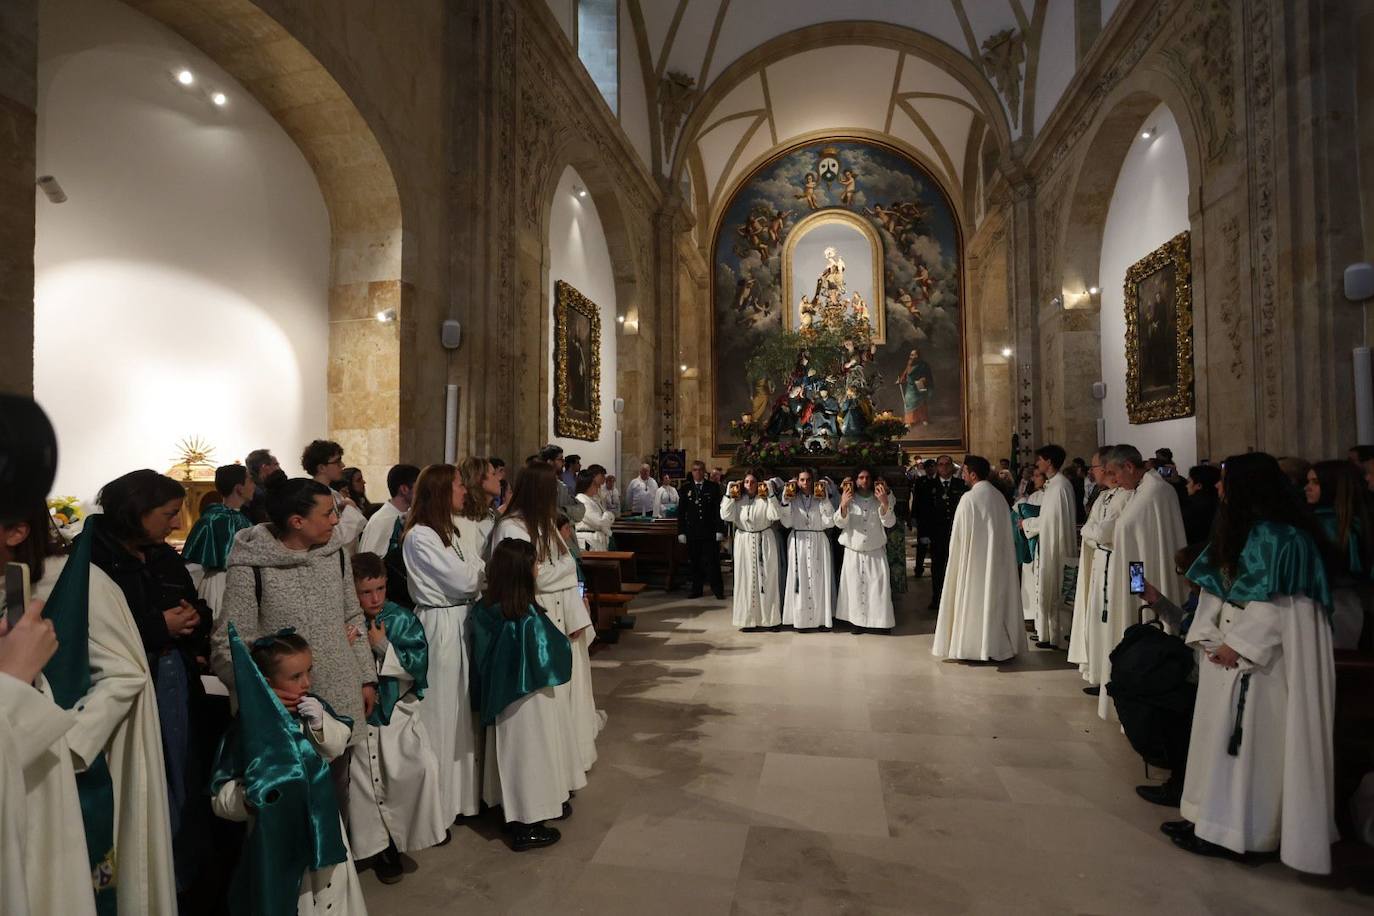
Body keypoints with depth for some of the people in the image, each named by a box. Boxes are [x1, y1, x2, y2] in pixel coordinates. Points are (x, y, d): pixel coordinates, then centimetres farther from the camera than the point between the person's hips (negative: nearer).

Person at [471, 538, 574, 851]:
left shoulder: (483, 610, -8)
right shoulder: (528, 617, -26)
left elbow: (482, 661, 2)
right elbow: (548, 659, -18)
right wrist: (562, 640, -1)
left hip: (499, 699, 6)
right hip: (529, 700, -6)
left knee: (509, 752, 20)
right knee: (531, 753, 9)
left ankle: (513, 813, 36)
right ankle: (528, 827, 21)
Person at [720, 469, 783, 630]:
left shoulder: (766, 499, -3)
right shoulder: (738, 500, 4)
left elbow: (776, 515, -19)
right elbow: (726, 516, -8)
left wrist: (770, 493, -21)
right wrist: (729, 494, -10)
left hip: (764, 542, -2)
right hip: (744, 542, 2)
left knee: (766, 579, 3)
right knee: (746, 579, 4)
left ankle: (768, 617, 13)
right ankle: (748, 618, 11)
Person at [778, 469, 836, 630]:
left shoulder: (821, 499, 6)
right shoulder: (793, 499, 6)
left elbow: (830, 522, -6)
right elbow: (787, 523, -5)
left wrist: (825, 501, -13)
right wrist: (785, 501, -13)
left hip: (818, 543, 0)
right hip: (798, 543, 0)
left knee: (819, 580, 0)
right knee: (800, 579, -2)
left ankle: (821, 618, 9)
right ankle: (801, 618, 5)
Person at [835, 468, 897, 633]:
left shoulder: (879, 499, 4)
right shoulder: (849, 499, 3)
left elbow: (889, 522, -8)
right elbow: (840, 523, -7)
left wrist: (885, 503, -26)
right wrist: (843, 505, -25)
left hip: (876, 552, 0)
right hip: (853, 552, 0)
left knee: (878, 587, -1)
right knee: (855, 587, 1)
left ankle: (882, 621, 10)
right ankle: (858, 621, 10)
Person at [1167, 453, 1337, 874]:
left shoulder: (1278, 536, -15)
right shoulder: (1238, 528, 12)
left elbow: (1274, 604, -19)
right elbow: (1215, 589, 11)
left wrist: (1237, 645, -15)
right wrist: (1208, 635, 3)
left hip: (1260, 657, -9)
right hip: (1229, 649, 9)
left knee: (1243, 739, -1)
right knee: (1221, 736, 12)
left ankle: (1230, 829, 9)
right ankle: (1210, 816, 20)